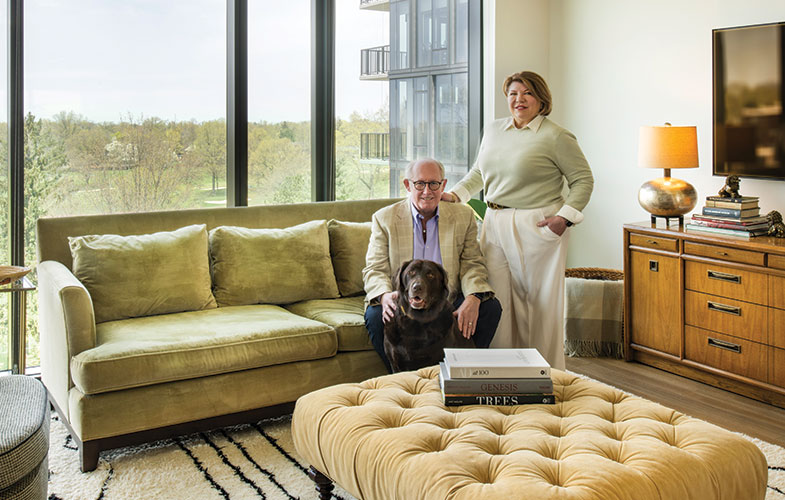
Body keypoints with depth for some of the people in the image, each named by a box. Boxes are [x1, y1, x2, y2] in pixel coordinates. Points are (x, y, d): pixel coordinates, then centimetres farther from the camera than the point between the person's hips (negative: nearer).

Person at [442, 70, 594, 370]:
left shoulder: (556, 137, -4)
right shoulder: (493, 131, 14)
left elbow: (583, 180, -1)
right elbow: (478, 173, 25)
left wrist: (565, 216, -12)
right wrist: (455, 195, 10)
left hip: (537, 229, -5)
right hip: (496, 226, 6)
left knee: (540, 302, 1)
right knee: (497, 302, 5)